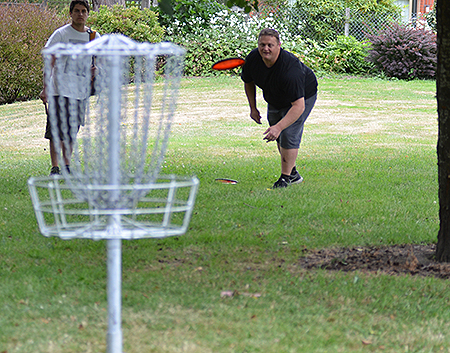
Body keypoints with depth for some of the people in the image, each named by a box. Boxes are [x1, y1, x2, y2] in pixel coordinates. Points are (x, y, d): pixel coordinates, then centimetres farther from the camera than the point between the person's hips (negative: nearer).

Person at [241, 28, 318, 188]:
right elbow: (248, 82, 2)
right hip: (275, 100, 7)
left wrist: (279, 127, -53)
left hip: (303, 95, -7)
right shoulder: (252, 59, -23)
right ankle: (293, 173, 30)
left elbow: (298, 106, -45)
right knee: (278, 136, 13)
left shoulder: (290, 69, -43)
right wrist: (253, 108, 1)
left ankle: (286, 177, -7)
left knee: (289, 134, -18)